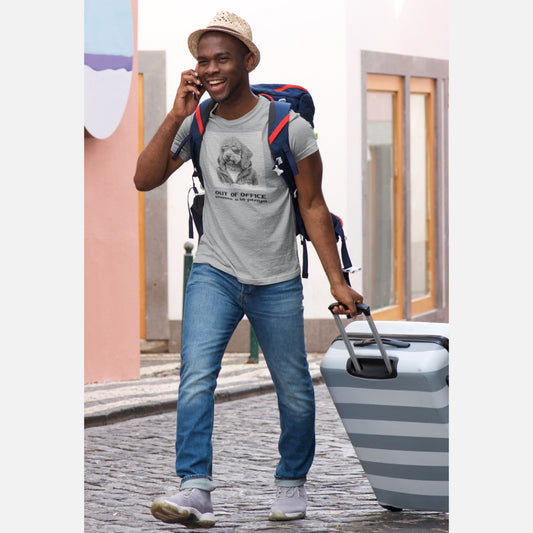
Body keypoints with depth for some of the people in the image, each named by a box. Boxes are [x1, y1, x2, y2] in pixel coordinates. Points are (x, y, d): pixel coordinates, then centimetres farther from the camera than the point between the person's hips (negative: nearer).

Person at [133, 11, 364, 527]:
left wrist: (337, 280, -5)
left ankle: (291, 483, 28)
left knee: (294, 392, 6)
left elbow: (313, 206, -3)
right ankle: (196, 490, -22)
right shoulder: (196, 125, 0)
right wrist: (175, 117, -14)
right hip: (214, 272, 1)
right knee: (196, 375, -19)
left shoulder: (288, 127, -8)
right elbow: (145, 179, -5)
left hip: (277, 282, -1)